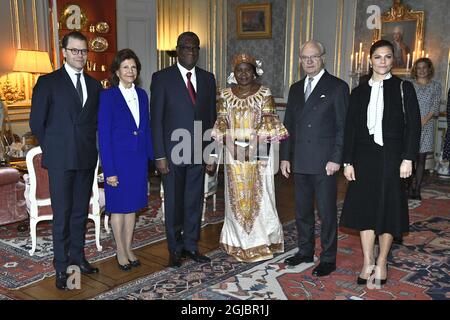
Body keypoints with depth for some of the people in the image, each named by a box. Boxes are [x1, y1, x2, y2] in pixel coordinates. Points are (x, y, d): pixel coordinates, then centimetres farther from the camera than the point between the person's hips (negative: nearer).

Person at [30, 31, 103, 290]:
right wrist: (53, 149, 1)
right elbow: (36, 122, -1)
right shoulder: (48, 82, -2)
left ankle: (78, 256, 26)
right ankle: (61, 266, 10)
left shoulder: (94, 85, 11)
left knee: (81, 211, 12)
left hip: (87, 159, 4)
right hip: (60, 160, -4)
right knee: (62, 214, 0)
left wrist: (88, 143, 6)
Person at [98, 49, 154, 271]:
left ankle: (129, 248, 28)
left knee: (133, 205, 14)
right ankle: (121, 251, 23)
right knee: (118, 207, 7)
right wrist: (109, 170, -15)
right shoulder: (108, 96, -10)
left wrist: (151, 157, 6)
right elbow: (104, 136, -12)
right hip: (118, 160, -5)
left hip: (139, 160, 5)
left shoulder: (142, 95, 6)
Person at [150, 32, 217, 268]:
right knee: (173, 202, 7)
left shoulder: (207, 78, 8)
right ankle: (175, 249, 23)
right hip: (172, 152, -3)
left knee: (195, 201, 11)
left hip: (198, 152, 3)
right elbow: (156, 119, -6)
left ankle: (191, 246, 26)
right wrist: (159, 155, -11)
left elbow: (211, 118, 10)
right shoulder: (162, 78, -4)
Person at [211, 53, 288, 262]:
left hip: (258, 152, -2)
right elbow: (221, 121, 5)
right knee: (236, 196, 7)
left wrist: (256, 141, -17)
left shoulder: (264, 93, 1)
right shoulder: (225, 94, 8)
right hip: (234, 152, 2)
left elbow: (269, 120, -4)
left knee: (258, 195, 2)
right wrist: (229, 140, -10)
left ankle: (261, 242, 15)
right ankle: (238, 242, 19)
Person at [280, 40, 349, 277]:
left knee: (327, 212, 3)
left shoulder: (337, 87, -3)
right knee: (302, 210, 14)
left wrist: (336, 159, -13)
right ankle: (305, 251, 29)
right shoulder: (295, 89, 14)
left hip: (324, 163, -5)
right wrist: (285, 157, 10)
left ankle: (328, 258, 16)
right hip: (300, 163, 6)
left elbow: (343, 126, -7)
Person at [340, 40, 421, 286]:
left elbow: (413, 126, -2)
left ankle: (381, 262, 19)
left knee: (389, 208, 4)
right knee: (365, 208, 3)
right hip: (365, 157, 3)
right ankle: (368, 262, 15)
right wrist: (348, 162, 0)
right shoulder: (358, 92, 9)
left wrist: (408, 159, -11)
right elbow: (350, 129, 7)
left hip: (392, 157, -2)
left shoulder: (404, 88, 2)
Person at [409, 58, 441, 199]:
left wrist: (424, 120, -12)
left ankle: (417, 189, 4)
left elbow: (435, 106, 1)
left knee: (421, 158, 1)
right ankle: (412, 186, 2)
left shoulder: (436, 86, 9)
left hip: (426, 125, 1)